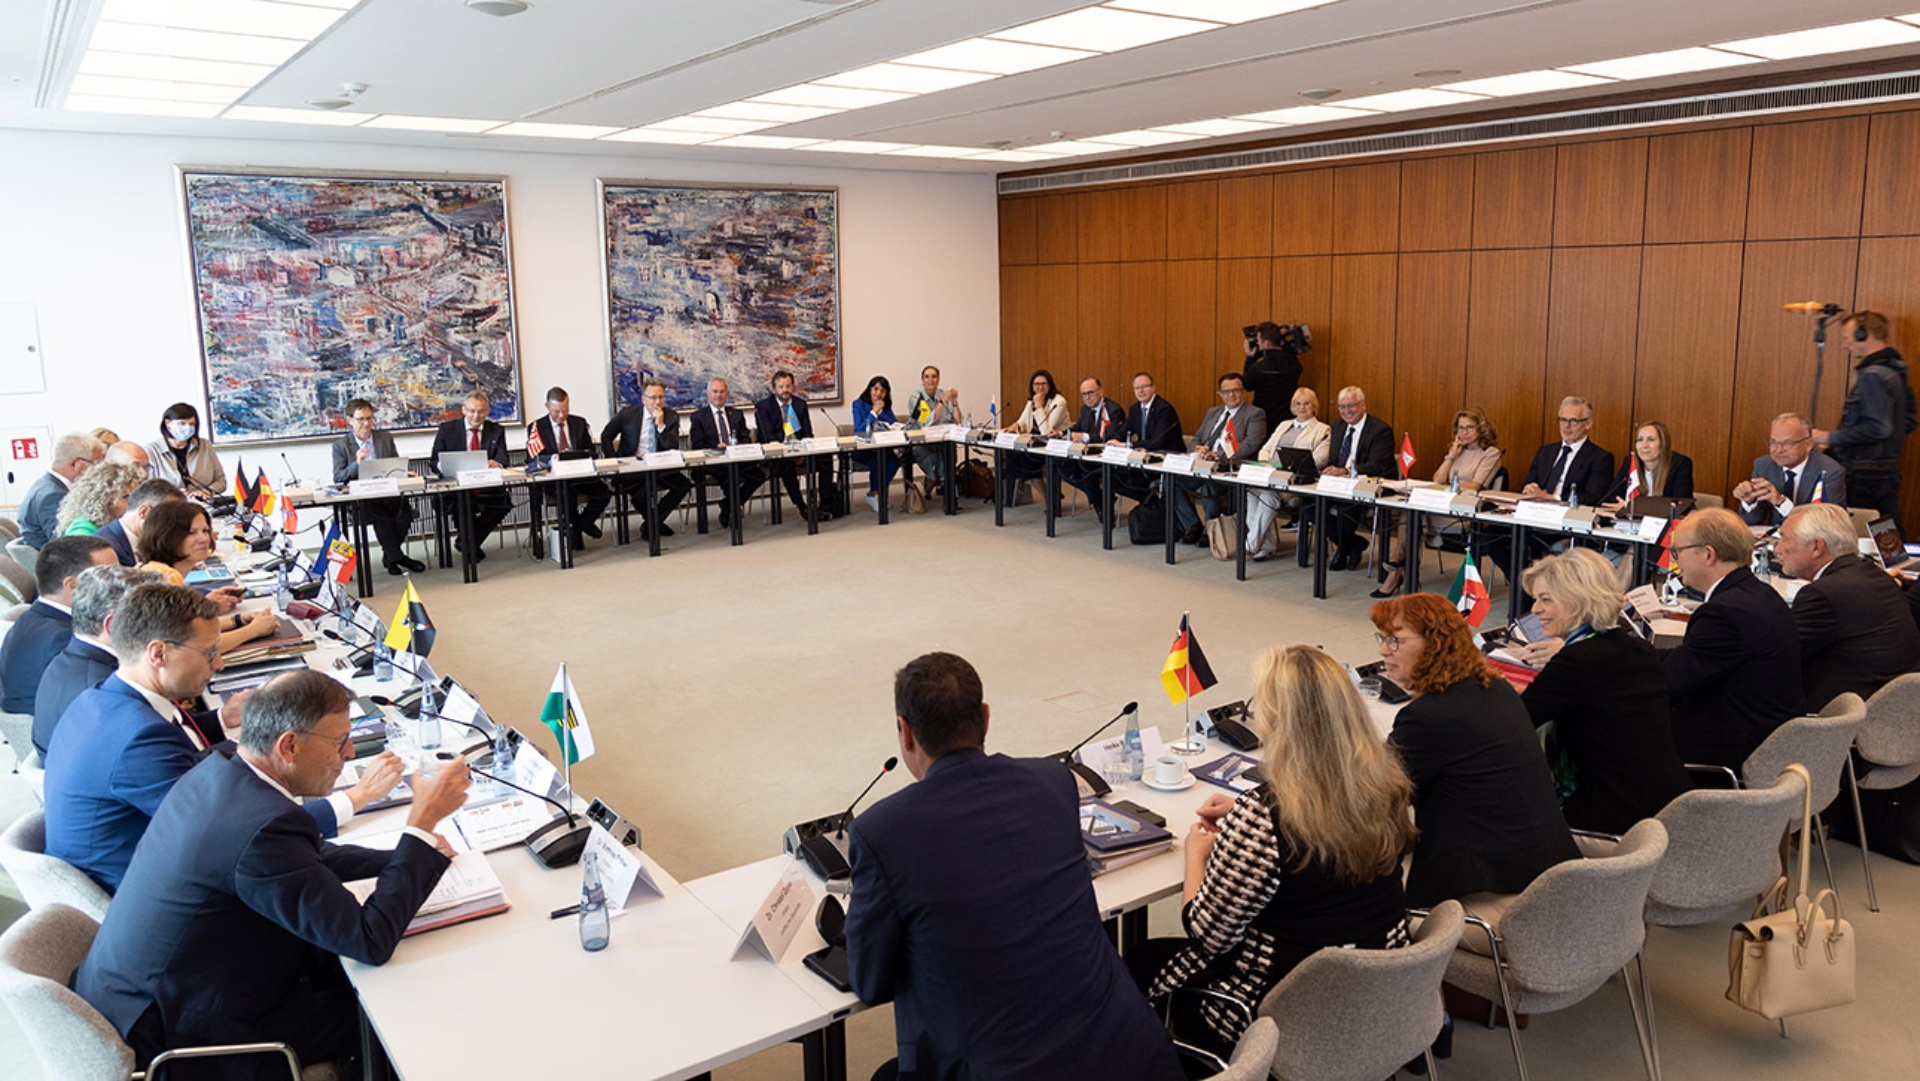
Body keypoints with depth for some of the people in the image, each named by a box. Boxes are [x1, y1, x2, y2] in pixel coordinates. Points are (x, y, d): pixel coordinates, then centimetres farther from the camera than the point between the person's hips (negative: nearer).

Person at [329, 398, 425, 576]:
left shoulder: (385, 437, 17)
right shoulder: (341, 445, 8)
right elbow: (337, 478, -1)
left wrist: (404, 472, -6)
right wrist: (357, 464, -18)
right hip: (360, 499, -3)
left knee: (404, 507, -31)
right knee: (379, 514, -36)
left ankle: (389, 555, -12)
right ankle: (398, 557, -22)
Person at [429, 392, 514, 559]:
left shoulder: (496, 431, 12)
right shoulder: (447, 429, 8)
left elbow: (503, 460, 1)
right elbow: (435, 461, 5)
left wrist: (496, 464, -26)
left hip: (487, 490, 2)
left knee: (505, 501, -30)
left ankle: (468, 543, -9)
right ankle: (470, 548, -11)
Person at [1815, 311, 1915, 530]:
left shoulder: (1872, 375, -16)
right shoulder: (1896, 370, 14)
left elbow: (1877, 428, -23)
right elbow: (1910, 420, 21)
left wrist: (1831, 437, -17)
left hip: (1865, 476, -10)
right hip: (1889, 470, 10)